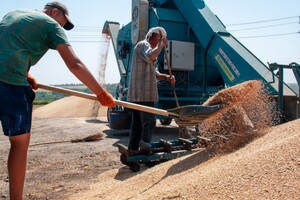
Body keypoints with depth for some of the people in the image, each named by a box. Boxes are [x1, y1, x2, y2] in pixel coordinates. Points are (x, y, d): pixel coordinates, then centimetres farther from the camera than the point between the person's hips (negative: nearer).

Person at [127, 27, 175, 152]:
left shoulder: (148, 47, 28)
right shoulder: (143, 44, -3)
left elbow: (154, 72, 23)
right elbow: (150, 57, -27)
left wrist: (166, 77, 5)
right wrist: (161, 45, -11)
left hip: (139, 93, 10)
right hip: (143, 93, -10)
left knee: (137, 122, 11)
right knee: (149, 122, -10)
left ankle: (133, 149, 17)